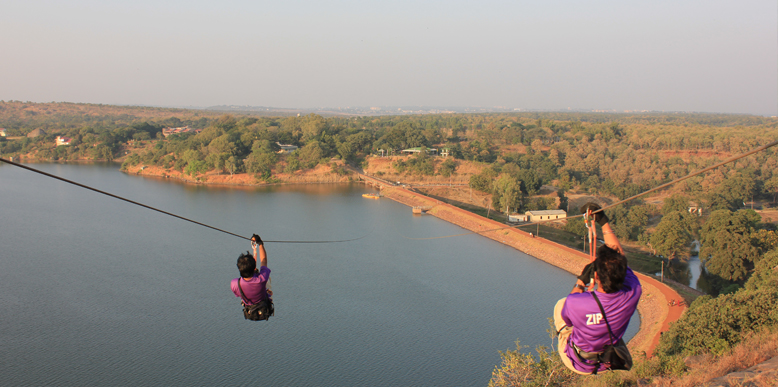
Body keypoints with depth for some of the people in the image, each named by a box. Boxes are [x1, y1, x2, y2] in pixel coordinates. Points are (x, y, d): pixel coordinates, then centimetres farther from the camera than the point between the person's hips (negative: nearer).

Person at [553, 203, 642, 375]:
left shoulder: (575, 303, -39)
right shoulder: (633, 293, -30)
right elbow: (620, 255, -10)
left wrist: (581, 280, -4)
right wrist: (604, 221, -2)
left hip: (578, 364, -3)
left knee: (560, 304, 20)